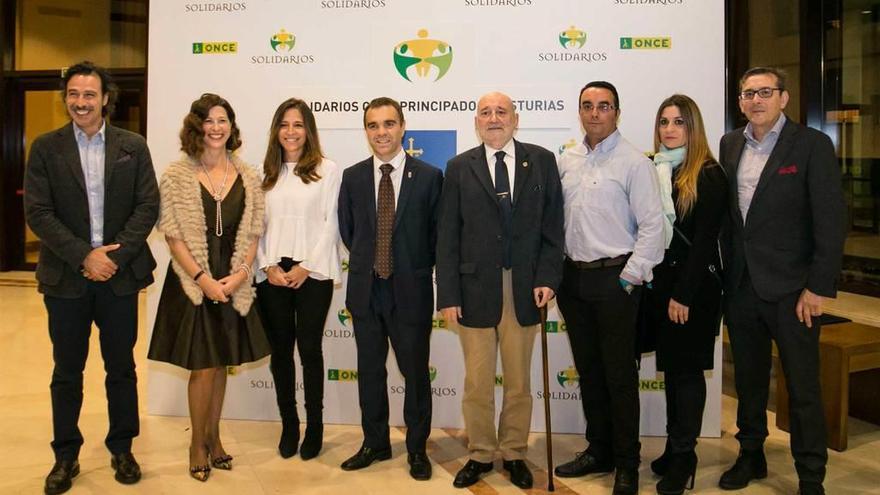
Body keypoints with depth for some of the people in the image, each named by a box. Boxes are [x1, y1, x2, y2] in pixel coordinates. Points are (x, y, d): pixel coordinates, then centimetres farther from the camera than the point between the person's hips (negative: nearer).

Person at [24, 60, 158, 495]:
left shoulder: (133, 146, 2)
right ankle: (65, 455, 26)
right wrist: (84, 256, -15)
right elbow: (37, 212, -5)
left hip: (120, 275, 0)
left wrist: (114, 256, -12)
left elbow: (147, 206, -3)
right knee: (67, 372, 11)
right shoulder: (45, 148, 1)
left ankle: (122, 448, 27)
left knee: (121, 368, 11)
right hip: (65, 278, 0)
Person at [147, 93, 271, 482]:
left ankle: (213, 436, 28)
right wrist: (204, 280, -13)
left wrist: (238, 275, -9)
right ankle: (197, 443, 20)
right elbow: (173, 236, -7)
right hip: (193, 283, -3)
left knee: (221, 364, 11)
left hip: (233, 284, 3)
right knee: (203, 367, 0)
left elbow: (252, 234, 5)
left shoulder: (247, 177, 4)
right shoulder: (177, 175, -4)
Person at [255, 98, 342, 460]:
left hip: (313, 273, -3)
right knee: (280, 349, 8)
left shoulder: (328, 171, 1)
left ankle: (314, 426, 15)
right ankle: (288, 424, 21)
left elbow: (331, 224, -4)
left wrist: (305, 267, -10)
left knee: (310, 349, 2)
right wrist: (269, 266, -5)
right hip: (272, 275, 3)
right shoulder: (266, 173, 11)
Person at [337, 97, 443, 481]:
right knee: (370, 370, 14)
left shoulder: (429, 176, -6)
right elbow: (347, 231, 12)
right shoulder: (352, 177, 3)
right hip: (365, 290, 3)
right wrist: (368, 263, 10)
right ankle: (375, 443, 31)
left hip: (411, 290, -3)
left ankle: (417, 448, 25)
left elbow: (436, 234, 1)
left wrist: (415, 268, 4)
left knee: (416, 372, 7)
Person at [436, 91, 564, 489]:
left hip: (525, 289, 0)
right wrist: (448, 293, -5)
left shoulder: (542, 161, 4)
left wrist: (547, 278, -8)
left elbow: (552, 226, 2)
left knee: (519, 380, 12)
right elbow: (448, 236, 1)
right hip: (475, 289, 0)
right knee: (477, 382, 9)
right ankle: (480, 454, 26)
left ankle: (514, 454, 29)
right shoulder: (459, 167, 4)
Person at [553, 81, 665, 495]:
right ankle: (598, 451, 30)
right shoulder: (566, 161, 9)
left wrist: (631, 277, -13)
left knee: (619, 374, 2)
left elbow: (652, 225, -10)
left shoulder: (633, 162, -8)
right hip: (573, 276, 6)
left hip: (615, 278, -6)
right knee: (588, 369, 15)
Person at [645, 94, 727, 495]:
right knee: (671, 367, 13)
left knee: (686, 368, 2)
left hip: (694, 285, -5)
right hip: (657, 282, 6)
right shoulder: (651, 170, 7)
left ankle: (683, 455, 14)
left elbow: (705, 240, -13)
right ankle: (675, 448, 24)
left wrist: (684, 295, -16)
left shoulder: (709, 175, -8)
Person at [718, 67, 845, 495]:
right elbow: (727, 211, 10)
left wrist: (819, 287, -14)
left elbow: (831, 221, -10)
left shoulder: (812, 145, -7)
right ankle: (750, 456, 33)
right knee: (748, 379, 16)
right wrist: (728, 270, 6)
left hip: (790, 288, -4)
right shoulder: (730, 144, 8)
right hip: (741, 285, 5)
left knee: (803, 386, 4)